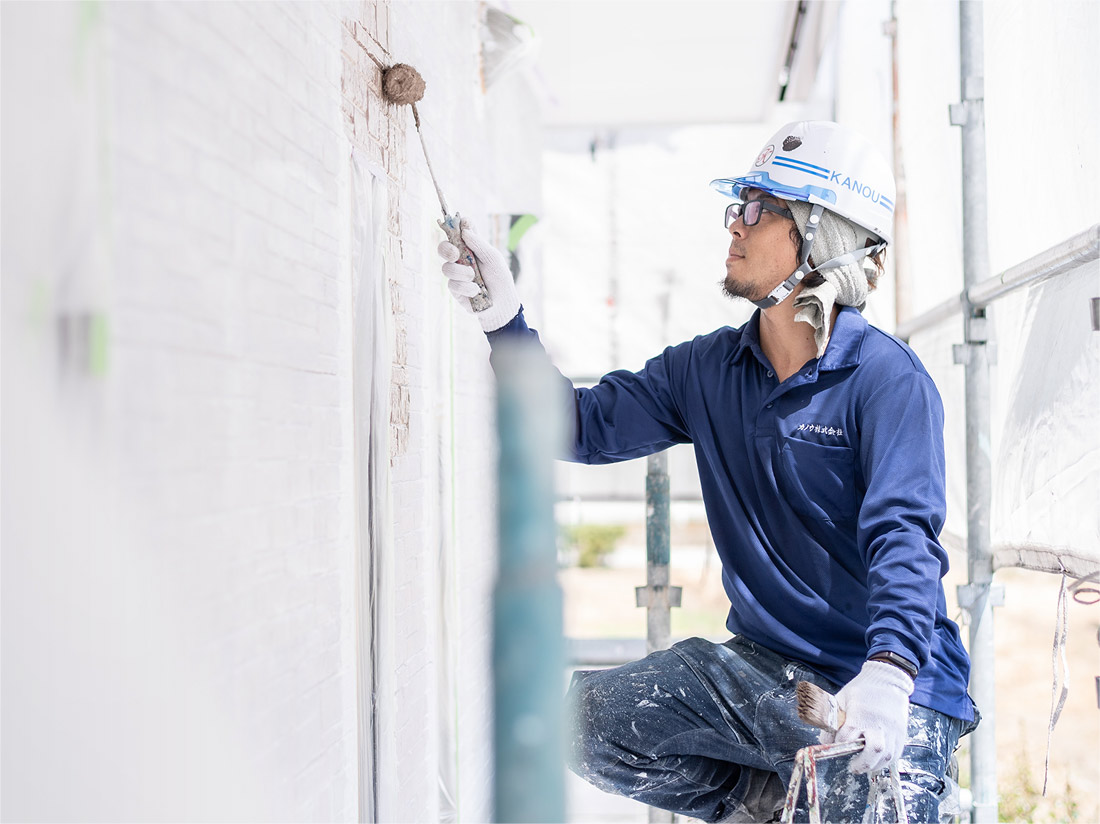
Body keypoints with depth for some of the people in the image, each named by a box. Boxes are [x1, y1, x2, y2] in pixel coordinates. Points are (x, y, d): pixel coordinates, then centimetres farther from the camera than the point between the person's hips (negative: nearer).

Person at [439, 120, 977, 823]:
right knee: (590, 719, -9)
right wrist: (503, 318, -3)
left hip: (894, 684, -6)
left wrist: (887, 672, -40)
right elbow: (585, 425, 8)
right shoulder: (709, 369, 7)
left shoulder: (888, 379, -13)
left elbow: (904, 532, -24)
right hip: (762, 661, 6)